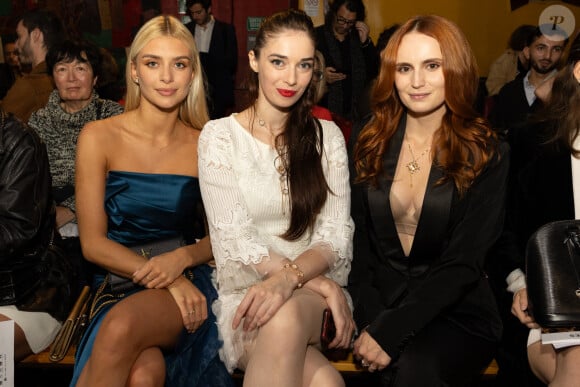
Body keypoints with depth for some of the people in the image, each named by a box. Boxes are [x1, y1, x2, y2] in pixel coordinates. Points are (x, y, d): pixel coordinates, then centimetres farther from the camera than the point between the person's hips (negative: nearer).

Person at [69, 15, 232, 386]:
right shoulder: (98, 137, -1)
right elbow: (93, 243, -2)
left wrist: (180, 259, -14)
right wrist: (167, 280, -16)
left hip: (188, 282, 0)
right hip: (118, 280, 0)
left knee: (122, 327, -34)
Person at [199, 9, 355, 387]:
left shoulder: (327, 136, 8)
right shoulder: (219, 135, 0)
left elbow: (336, 235, -1)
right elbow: (234, 239, -8)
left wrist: (289, 276, -24)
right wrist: (318, 283, -18)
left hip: (313, 292, 2)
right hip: (244, 292, -2)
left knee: (285, 317, -36)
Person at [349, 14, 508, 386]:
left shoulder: (487, 154, -5)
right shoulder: (370, 140, 3)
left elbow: (462, 263, -10)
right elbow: (358, 238, 2)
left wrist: (390, 330, -20)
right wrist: (371, 317, -13)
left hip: (458, 312, -1)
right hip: (378, 303, 2)